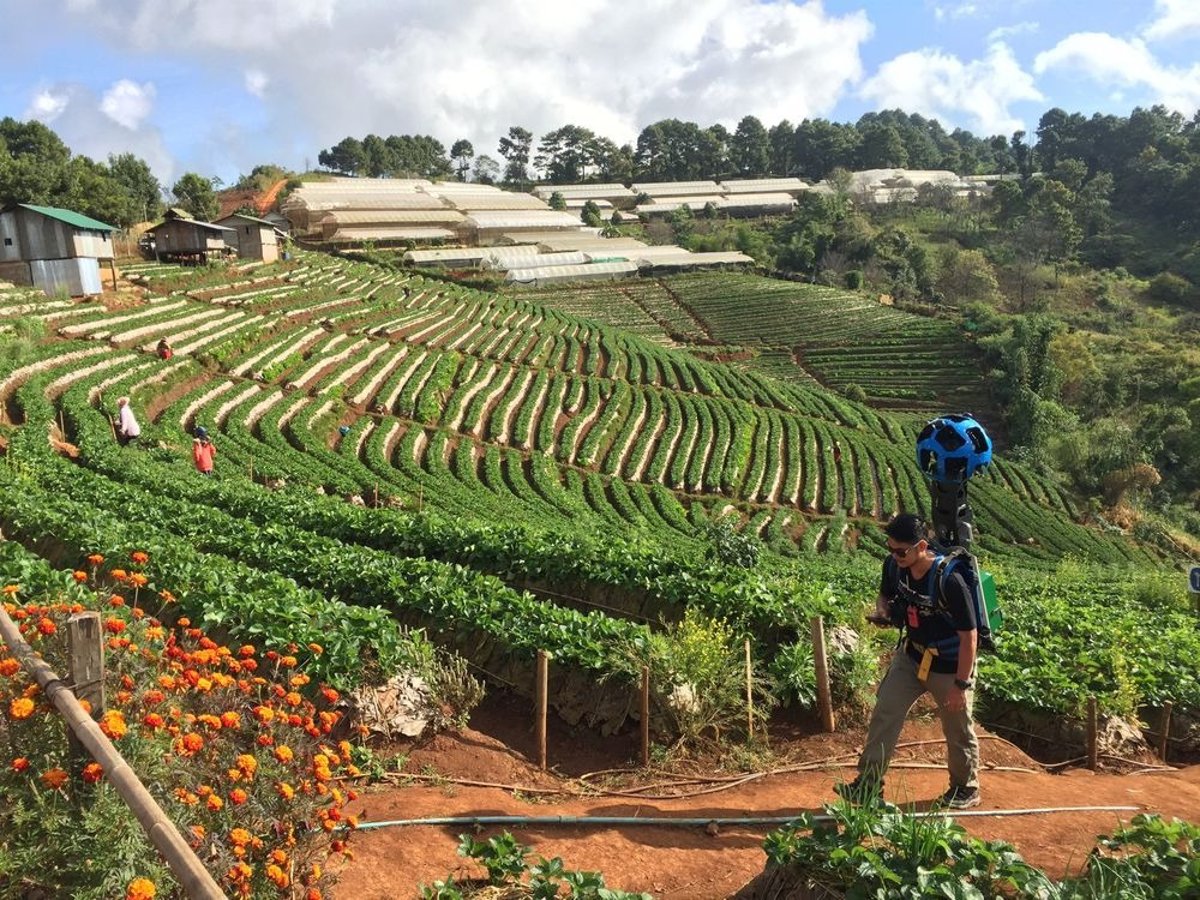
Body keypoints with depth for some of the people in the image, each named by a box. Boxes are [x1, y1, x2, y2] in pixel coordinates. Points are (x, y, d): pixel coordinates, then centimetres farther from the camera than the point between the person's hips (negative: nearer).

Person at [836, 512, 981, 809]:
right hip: (911, 656, 5)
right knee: (884, 714, -2)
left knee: (958, 731, 13)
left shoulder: (949, 580, -31)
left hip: (949, 666, -5)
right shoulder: (894, 566, -13)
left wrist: (961, 685, -21)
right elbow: (885, 595, 10)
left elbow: (969, 635, -24)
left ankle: (966, 789, 36)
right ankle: (869, 784, 6)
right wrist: (882, 612, -14)